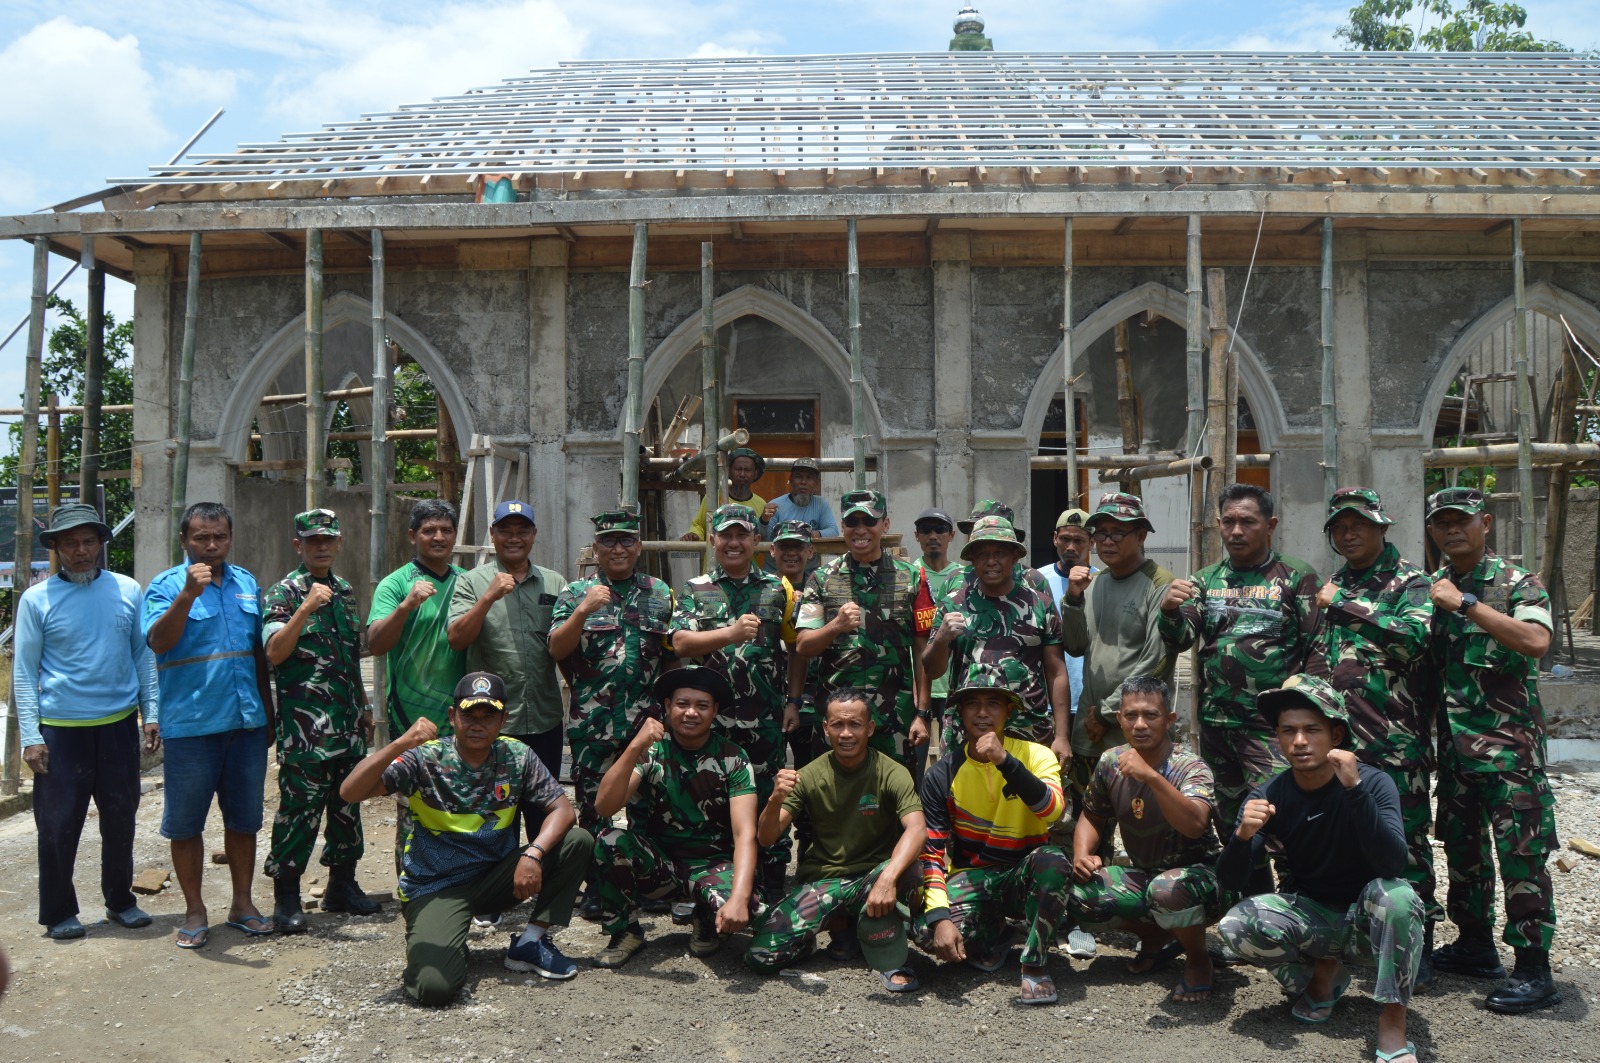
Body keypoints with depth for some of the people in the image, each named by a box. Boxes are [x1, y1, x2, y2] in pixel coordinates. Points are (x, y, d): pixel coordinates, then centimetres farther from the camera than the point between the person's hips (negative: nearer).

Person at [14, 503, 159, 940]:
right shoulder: (37, 599, -3)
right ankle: (58, 913, 19)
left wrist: (151, 713, 3)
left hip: (119, 725, 3)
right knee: (58, 825, 3)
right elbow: (24, 673, -3)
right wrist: (30, 736, -8)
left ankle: (120, 900, 28)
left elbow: (143, 656, 9)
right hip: (61, 730, -2)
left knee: (120, 819, 12)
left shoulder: (127, 591, 3)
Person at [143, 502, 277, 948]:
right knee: (186, 823, 5)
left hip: (246, 723, 4)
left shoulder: (246, 583, 10)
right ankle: (195, 911, 19)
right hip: (190, 724, -4)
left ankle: (242, 903, 25)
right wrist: (188, 594, -34)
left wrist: (267, 711, 17)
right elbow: (158, 641, -22)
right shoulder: (166, 586, -5)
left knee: (244, 819, 13)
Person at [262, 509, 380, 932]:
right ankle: (286, 898, 7)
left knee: (348, 805, 13)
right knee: (299, 810, -4)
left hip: (348, 725, 7)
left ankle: (342, 885, 25)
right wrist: (306, 607, -30)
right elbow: (274, 653, -21)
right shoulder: (282, 593, -6)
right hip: (305, 729, -7)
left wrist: (365, 708, 22)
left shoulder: (345, 591, 14)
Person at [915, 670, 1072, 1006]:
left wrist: (1005, 761, -35)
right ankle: (994, 936, 7)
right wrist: (939, 917, -23)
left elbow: (1053, 810, -27)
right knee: (926, 931, -29)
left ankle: (1034, 965, -16)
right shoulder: (943, 774, -4)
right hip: (971, 877, 1)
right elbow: (932, 853, -9)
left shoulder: (1035, 755, -6)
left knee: (1053, 860, -36)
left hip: (1024, 877, -1)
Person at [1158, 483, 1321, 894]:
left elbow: (1319, 650, -2)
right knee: (1233, 825, 14)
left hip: (1272, 724, -5)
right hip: (1215, 722, 5)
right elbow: (1180, 639, 2)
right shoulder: (1206, 580, 13)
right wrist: (1170, 611, -19)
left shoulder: (1297, 577, 1)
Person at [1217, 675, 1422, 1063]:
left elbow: (1393, 865, -33)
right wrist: (1242, 836, -33)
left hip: (1370, 922, -3)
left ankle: (1392, 1021, -19)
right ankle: (1322, 973, 5)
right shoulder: (1268, 795, -10)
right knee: (1236, 924, -24)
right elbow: (1231, 882, -12)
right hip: (1313, 917, 3)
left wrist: (1354, 787, -41)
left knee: (1396, 894, -35)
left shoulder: (1373, 783, -18)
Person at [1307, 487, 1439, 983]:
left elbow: (1413, 636, -23)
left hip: (1393, 741, -6)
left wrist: (1345, 605, -18)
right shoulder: (1333, 585, 17)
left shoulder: (1411, 583, -3)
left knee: (1404, 841, -1)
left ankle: (1418, 944, 10)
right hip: (1334, 737, 7)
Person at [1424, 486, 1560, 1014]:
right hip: (1454, 741, 7)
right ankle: (1475, 945, 28)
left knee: (1520, 853, -4)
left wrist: (1465, 604, -23)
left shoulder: (1516, 582, -6)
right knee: (1462, 844, 14)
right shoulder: (1435, 587, 12)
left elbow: (1536, 641, -25)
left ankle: (1534, 971, 3)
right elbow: (1422, 656, 22)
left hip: (1509, 741, -6)